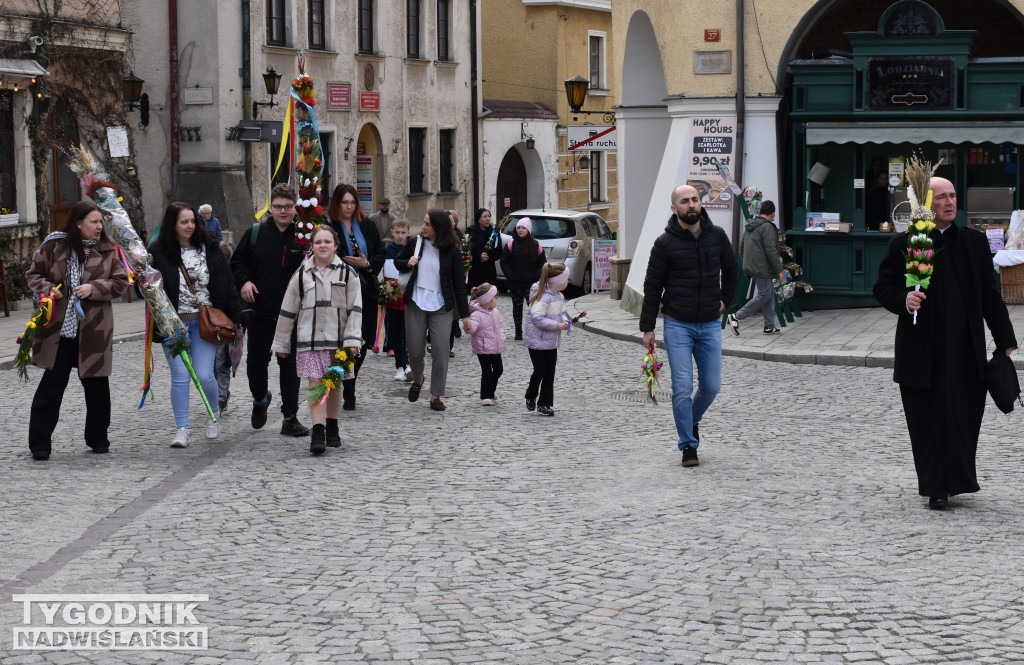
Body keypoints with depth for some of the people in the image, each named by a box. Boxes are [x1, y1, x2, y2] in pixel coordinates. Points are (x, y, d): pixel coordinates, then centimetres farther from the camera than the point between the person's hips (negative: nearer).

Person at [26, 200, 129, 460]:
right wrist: (47, 288, -12)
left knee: (96, 383, 9)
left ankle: (97, 439, 24)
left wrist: (93, 288, -13)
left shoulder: (107, 251, 4)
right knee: (52, 384, -2)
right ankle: (39, 443, 3)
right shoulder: (54, 246, -1)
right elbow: (34, 274, 8)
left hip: (94, 329, 2)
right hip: (59, 328, -2)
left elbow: (120, 281, 2)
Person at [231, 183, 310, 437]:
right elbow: (237, 261, 12)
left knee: (290, 363, 2)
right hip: (260, 311, 2)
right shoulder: (255, 233, 3)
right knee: (255, 361, 7)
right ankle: (260, 399, 37)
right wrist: (244, 281, -5)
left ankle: (290, 417, 7)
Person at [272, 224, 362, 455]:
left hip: (338, 338, 0)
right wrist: (281, 343, 12)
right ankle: (317, 434, -16)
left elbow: (355, 309, 1)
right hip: (310, 339, 0)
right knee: (315, 383, -9)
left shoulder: (347, 273, 3)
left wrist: (352, 339, -9)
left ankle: (332, 428, 28)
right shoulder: (302, 274, 6)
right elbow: (288, 310, 11)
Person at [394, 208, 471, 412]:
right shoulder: (415, 243, 1)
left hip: (441, 307, -2)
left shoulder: (452, 251, -5)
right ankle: (417, 380, 34)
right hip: (416, 303, 2)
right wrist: (408, 263, -7)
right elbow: (397, 262, 18)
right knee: (415, 351, 3)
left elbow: (459, 282, 0)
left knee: (440, 352, -4)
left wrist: (465, 314, -1)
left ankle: (436, 396, 7)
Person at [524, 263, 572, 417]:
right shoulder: (544, 297, -23)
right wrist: (557, 325, -25)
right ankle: (531, 397, 21)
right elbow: (537, 318, -28)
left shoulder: (560, 296, 6)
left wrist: (565, 321, -3)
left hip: (551, 343, 8)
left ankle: (545, 404, 14)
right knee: (540, 371, -5)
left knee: (550, 373, 7)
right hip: (537, 341, -8)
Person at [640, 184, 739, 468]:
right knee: (682, 388, -6)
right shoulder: (666, 243, -6)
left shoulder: (717, 236, 3)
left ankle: (693, 420, 34)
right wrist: (648, 327, -4)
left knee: (711, 386, 5)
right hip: (677, 325, -3)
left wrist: (725, 299, 17)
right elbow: (652, 286, -2)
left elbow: (731, 268, 23)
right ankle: (688, 445, 5)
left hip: (710, 325, 3)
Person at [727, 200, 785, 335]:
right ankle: (736, 317, -7)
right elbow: (771, 251, -19)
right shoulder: (767, 227, -14)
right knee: (764, 295, -5)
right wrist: (780, 270, -15)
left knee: (770, 294, 14)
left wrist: (747, 263, 30)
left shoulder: (750, 226, 14)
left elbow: (741, 247, 21)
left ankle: (769, 326, 13)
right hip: (762, 268, -10)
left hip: (751, 267, 10)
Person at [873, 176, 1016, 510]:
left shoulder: (975, 242, 9)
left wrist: (1005, 340, 9)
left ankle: (956, 480, 19)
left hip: (967, 350, 2)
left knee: (966, 416, 4)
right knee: (929, 420, 2)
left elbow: (989, 294, 12)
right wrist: (904, 300, -19)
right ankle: (936, 488, 11)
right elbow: (883, 288, 3)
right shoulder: (903, 245, 0)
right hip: (922, 351, -2)